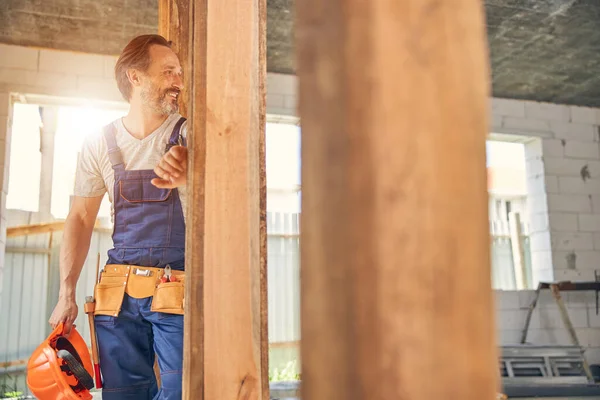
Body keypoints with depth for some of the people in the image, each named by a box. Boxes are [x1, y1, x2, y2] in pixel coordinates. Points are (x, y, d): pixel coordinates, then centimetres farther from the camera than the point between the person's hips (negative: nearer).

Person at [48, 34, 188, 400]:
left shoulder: (188, 134, 1)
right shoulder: (100, 145, 8)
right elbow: (81, 219, 12)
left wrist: (189, 177, -42)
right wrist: (67, 294, 7)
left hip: (178, 291, -2)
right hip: (118, 294, 2)